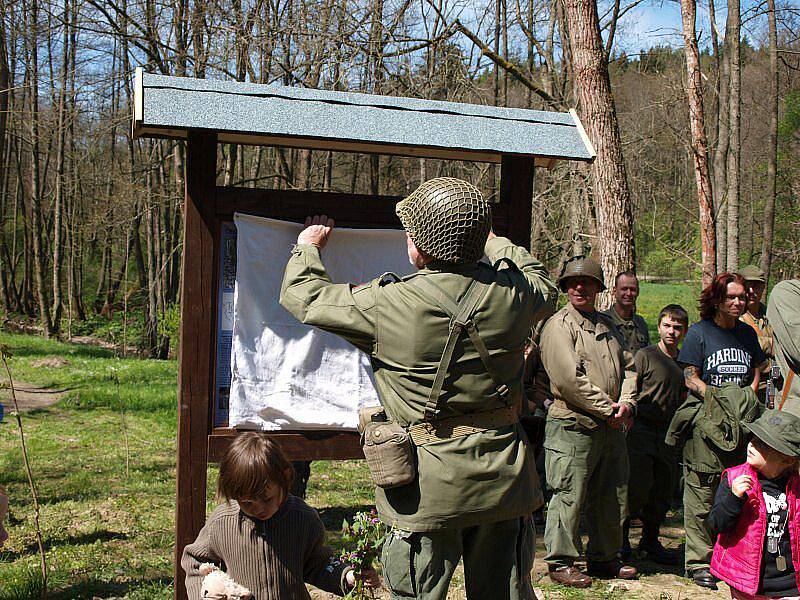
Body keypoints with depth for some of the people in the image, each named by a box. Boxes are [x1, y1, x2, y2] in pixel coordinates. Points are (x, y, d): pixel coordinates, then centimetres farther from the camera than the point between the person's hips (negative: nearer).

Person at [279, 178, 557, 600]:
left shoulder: (389, 305, -17)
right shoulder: (511, 293, -6)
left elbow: (302, 295, -2)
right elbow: (542, 283, 21)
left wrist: (308, 246, 18)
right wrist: (492, 241, 34)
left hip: (431, 485, -4)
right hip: (504, 474, 4)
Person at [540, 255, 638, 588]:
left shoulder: (608, 325, 16)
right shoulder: (559, 326, -9)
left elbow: (628, 367, 17)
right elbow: (569, 378, -17)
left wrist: (626, 402, -2)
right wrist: (607, 408, -14)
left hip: (611, 427, 8)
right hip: (574, 426, -8)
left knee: (612, 497, 15)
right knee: (569, 496, -2)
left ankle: (604, 557, 29)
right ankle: (561, 562, 11)